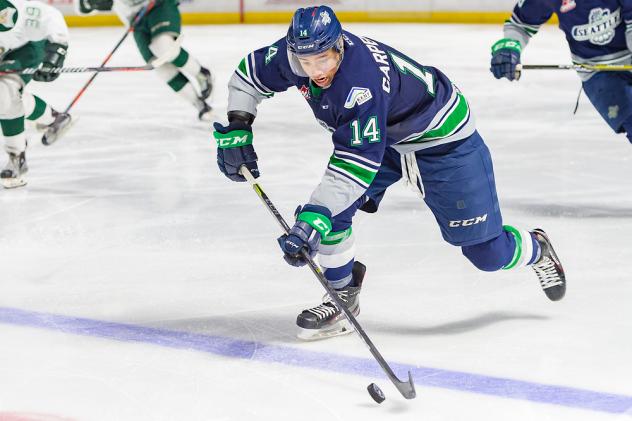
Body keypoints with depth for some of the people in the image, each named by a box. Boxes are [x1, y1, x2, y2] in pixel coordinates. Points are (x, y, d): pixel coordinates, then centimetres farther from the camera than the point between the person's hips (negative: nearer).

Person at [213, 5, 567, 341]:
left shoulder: (362, 80, -41)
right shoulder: (296, 54, -19)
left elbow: (357, 162, -43)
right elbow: (249, 74, 1)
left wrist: (314, 217, -49)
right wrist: (236, 129, -12)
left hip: (441, 138, -7)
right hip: (383, 133, 7)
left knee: (488, 252, -3)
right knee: (328, 208, -13)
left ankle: (535, 249, 31)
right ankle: (343, 296, 7)